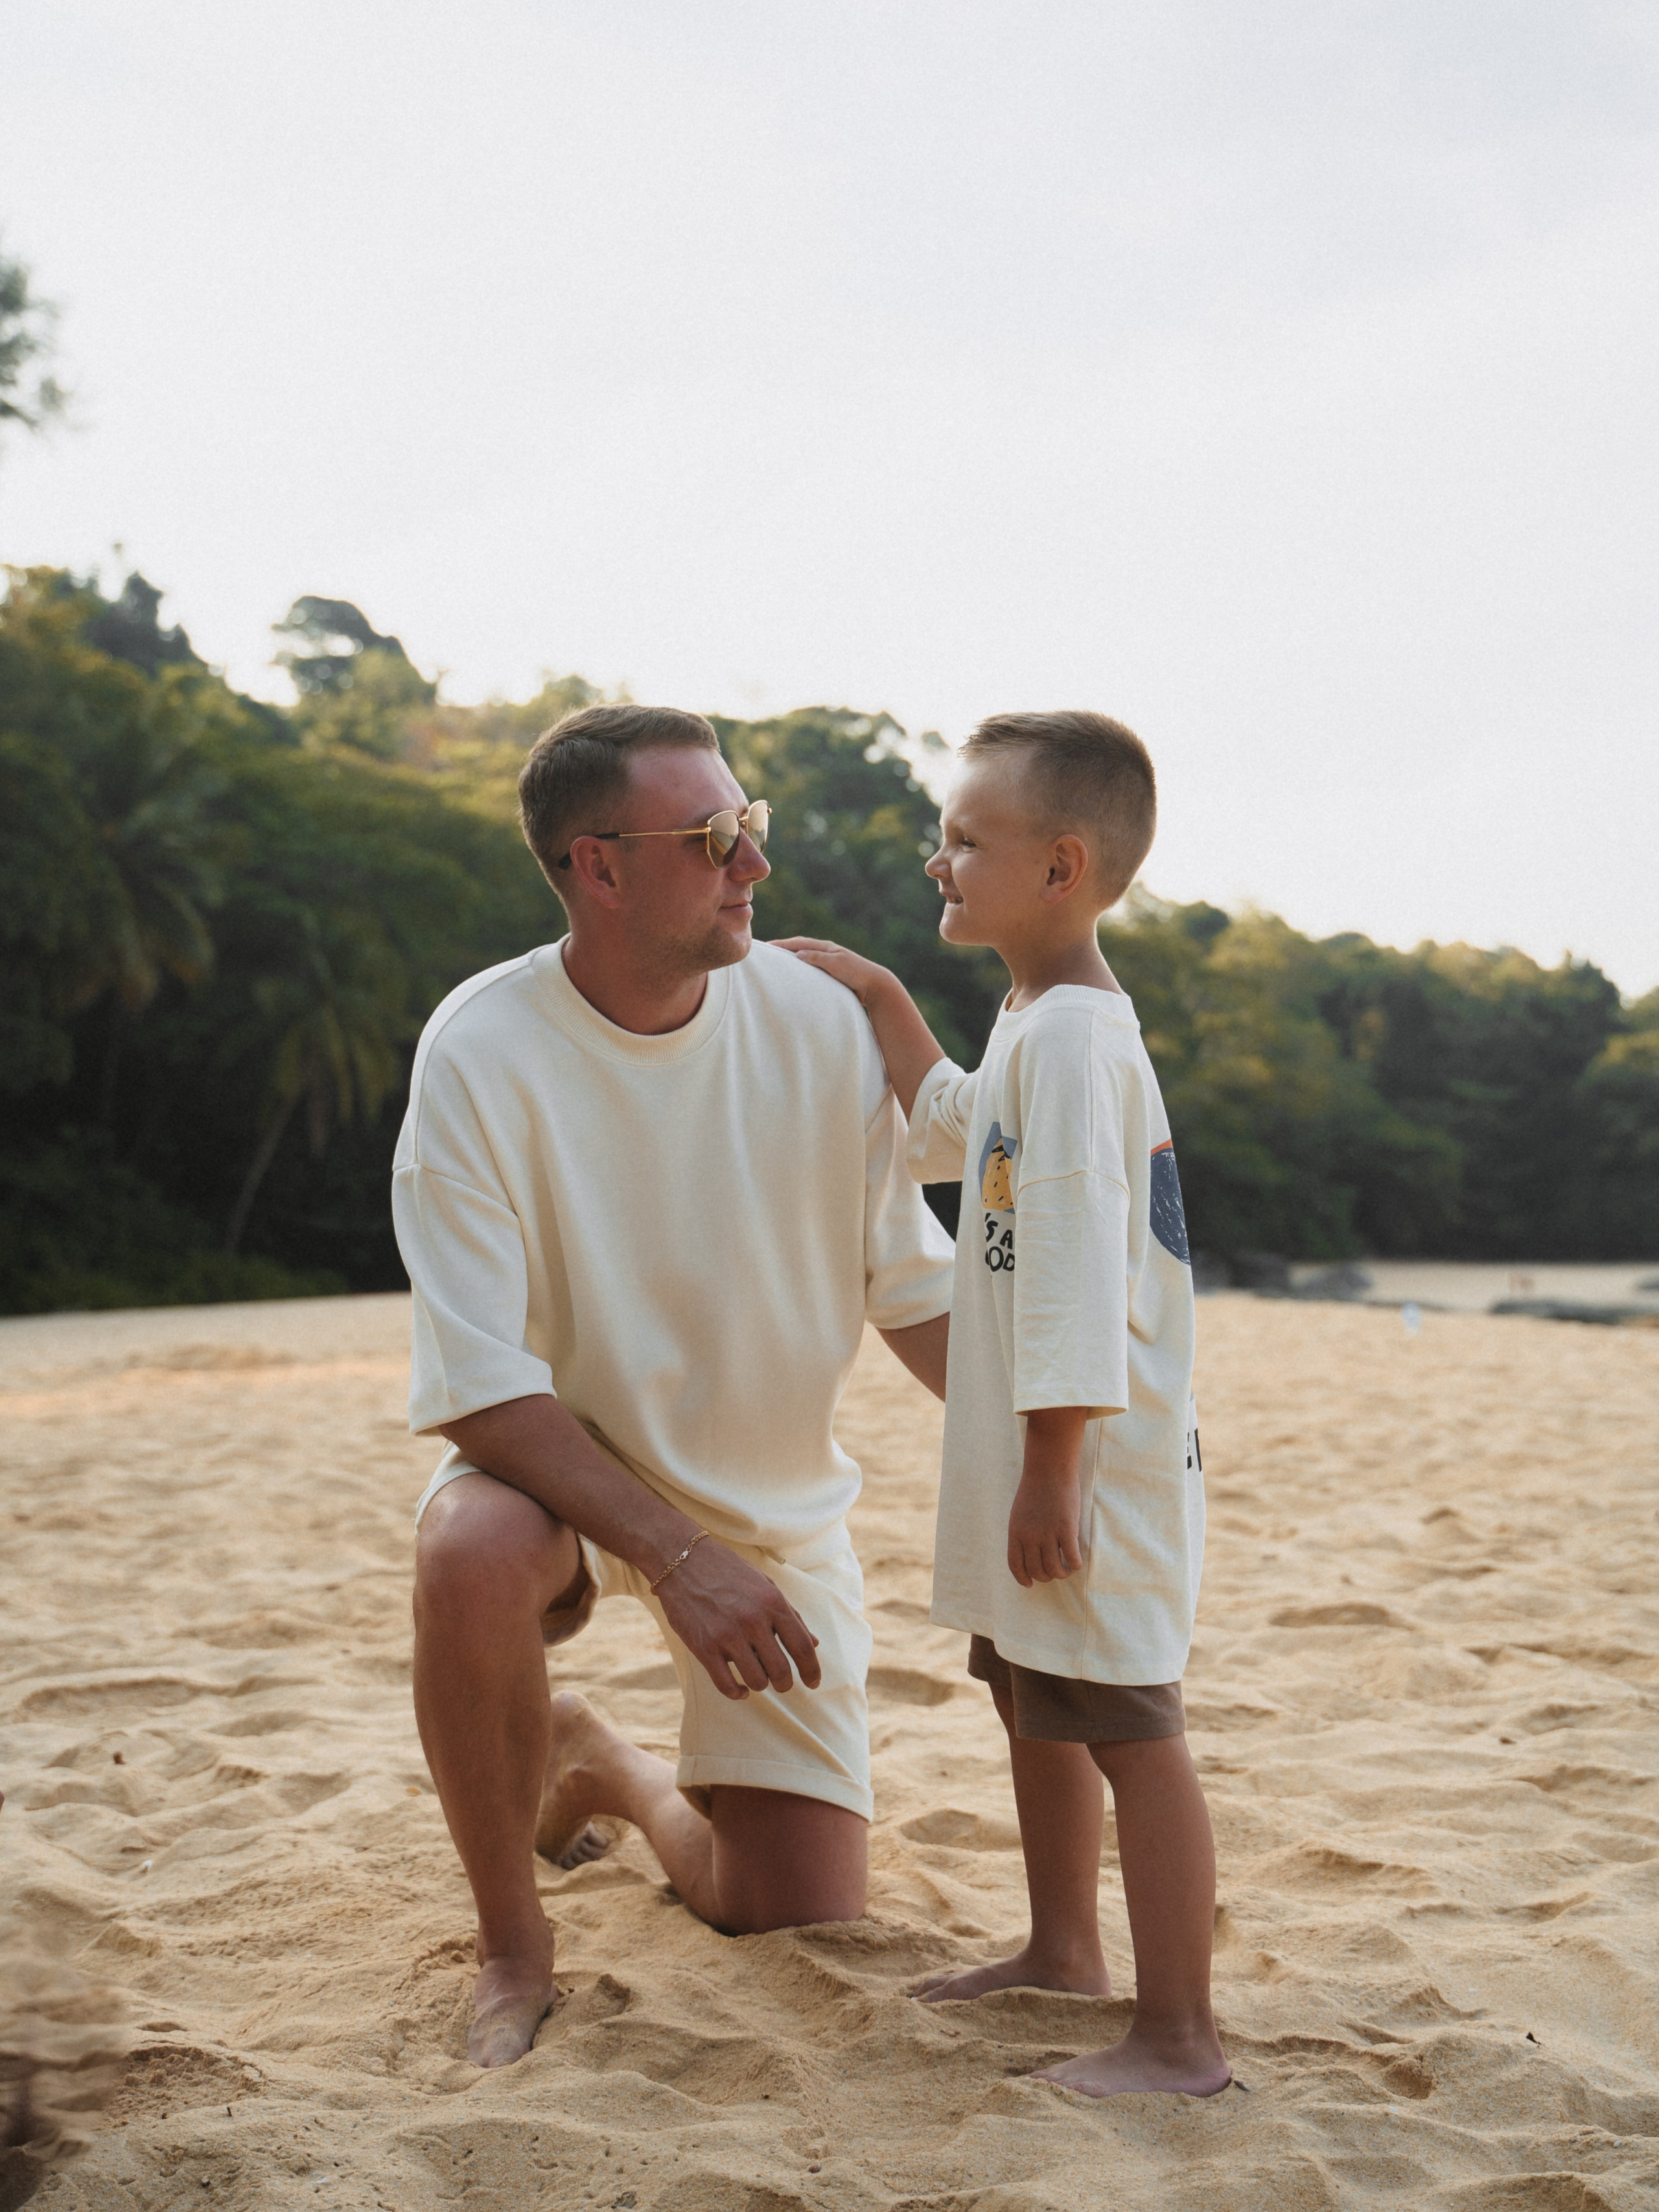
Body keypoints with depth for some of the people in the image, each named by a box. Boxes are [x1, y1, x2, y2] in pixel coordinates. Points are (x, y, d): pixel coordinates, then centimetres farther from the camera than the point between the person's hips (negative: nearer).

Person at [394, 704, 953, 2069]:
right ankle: (513, 1939, -11)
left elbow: (912, 1286, -4)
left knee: (804, 1924, -2)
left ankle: (618, 1776, 32)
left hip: (778, 1497, 3)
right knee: (473, 1556, -39)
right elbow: (477, 1387, -24)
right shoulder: (482, 1052, -22)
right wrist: (673, 1556, -33)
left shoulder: (823, 1021, -14)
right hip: (560, 1461, -2)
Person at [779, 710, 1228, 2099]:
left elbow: (1077, 1267, -25)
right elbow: (953, 1142, 31)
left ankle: (1180, 2038, 6)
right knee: (1039, 1709, 22)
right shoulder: (1034, 1023, 12)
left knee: (1129, 1730, -3)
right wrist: (881, 1003, 26)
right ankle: (1063, 1951, 38)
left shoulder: (1075, 1033, -20)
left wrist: (1052, 1471, -24)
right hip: (1033, 1464, 11)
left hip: (1095, 1465, -11)